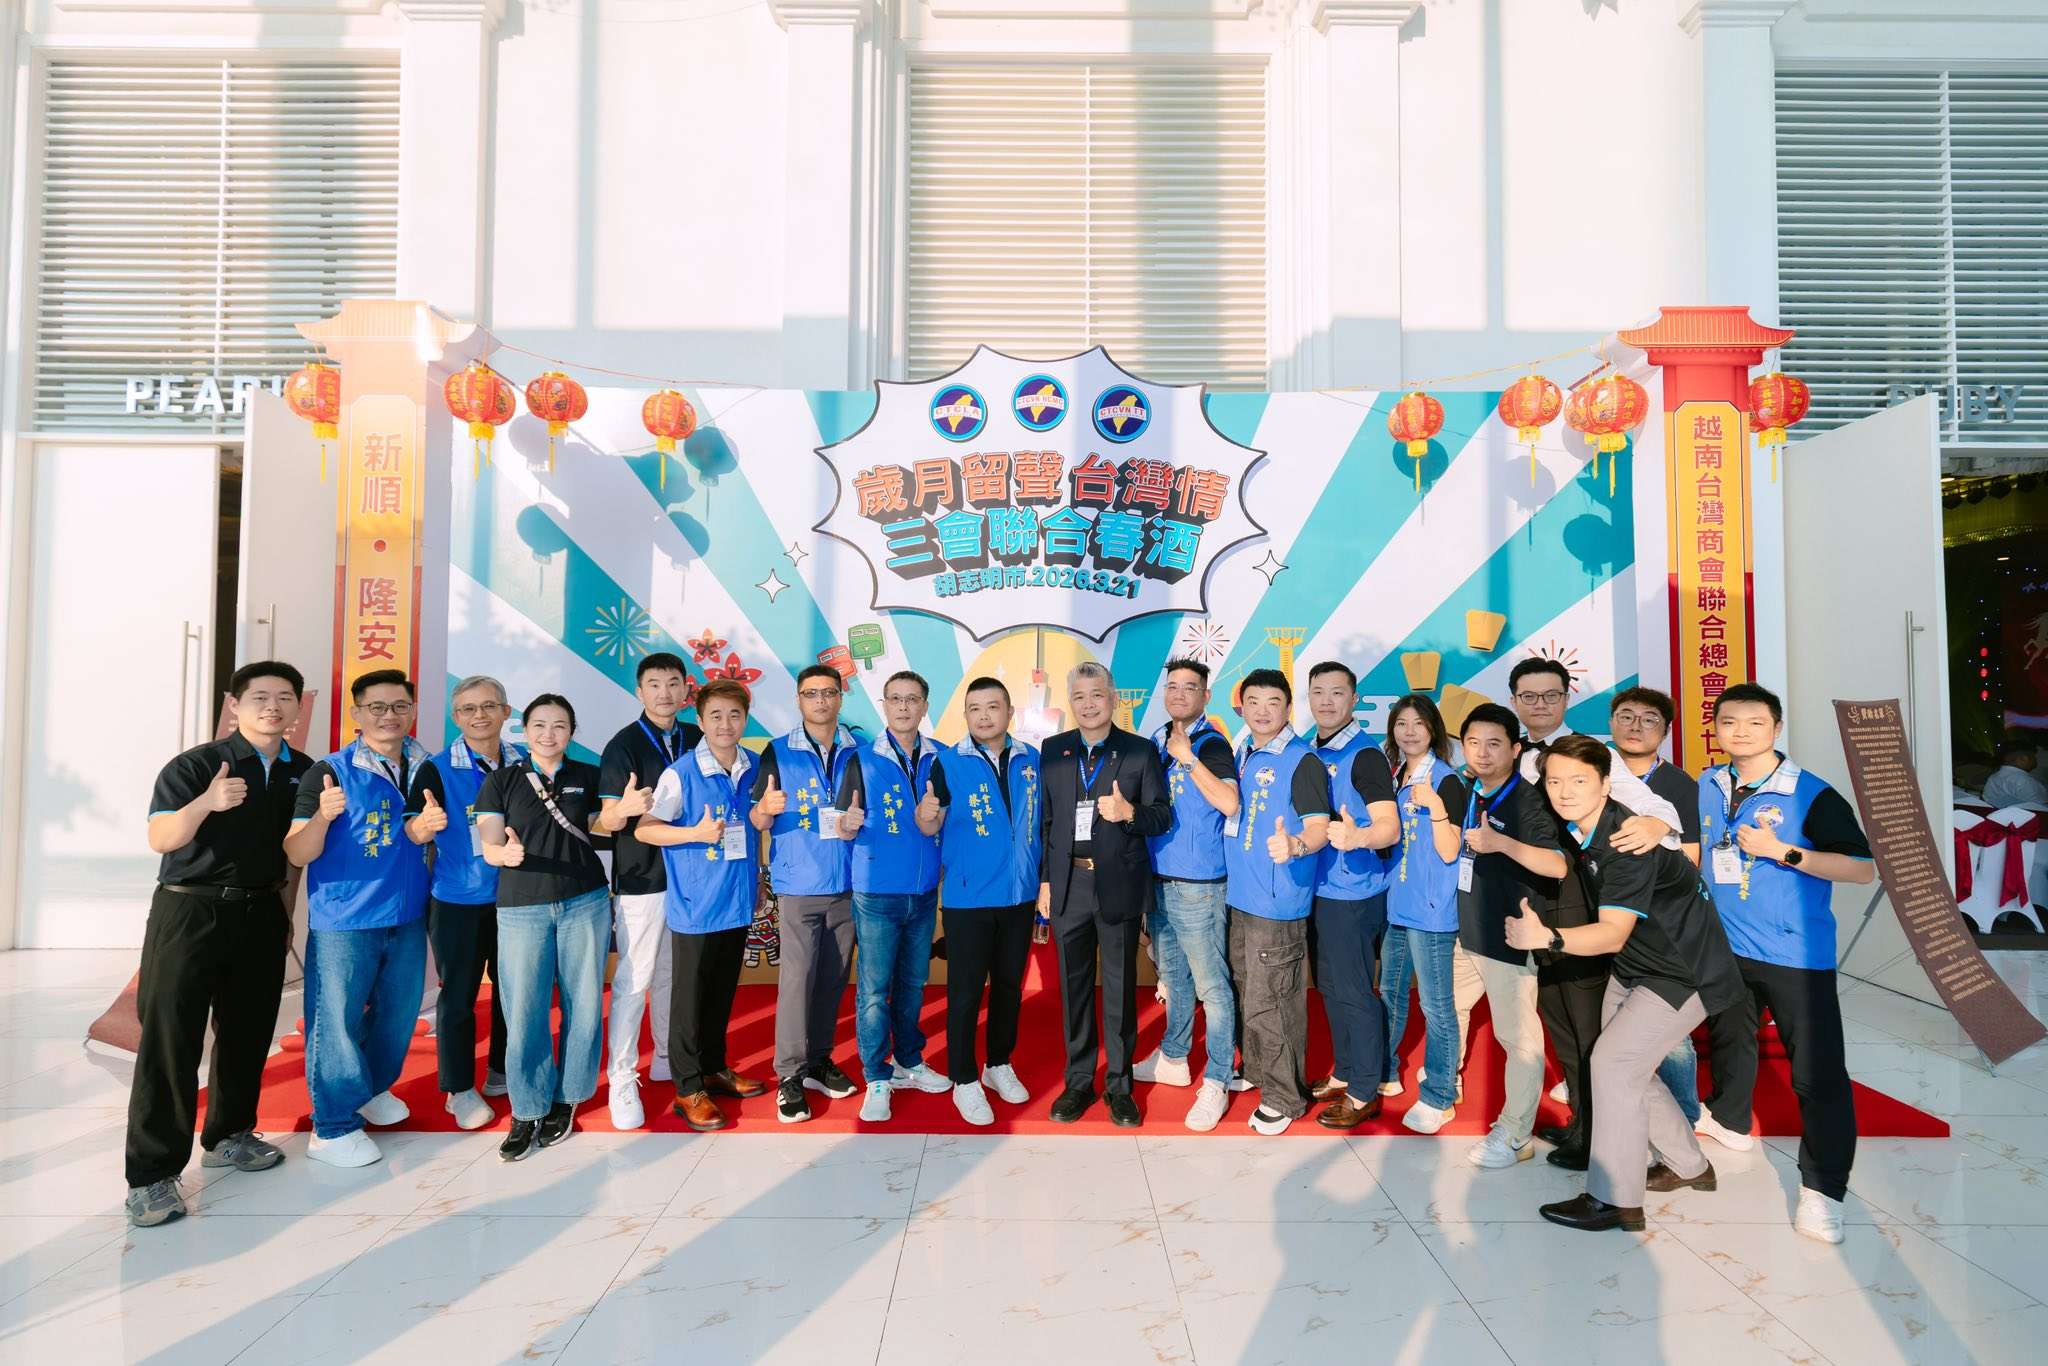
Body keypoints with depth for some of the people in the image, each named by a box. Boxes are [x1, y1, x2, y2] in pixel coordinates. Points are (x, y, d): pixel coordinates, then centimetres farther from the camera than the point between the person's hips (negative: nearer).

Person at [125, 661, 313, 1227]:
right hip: (190, 912, -5)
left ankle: (228, 1135, 29)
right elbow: (160, 839, -17)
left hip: (261, 915, 5)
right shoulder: (195, 764, -8)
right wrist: (207, 803, -35)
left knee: (247, 1030, 12)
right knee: (170, 1039, -4)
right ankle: (152, 1174, 4)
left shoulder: (303, 772, 6)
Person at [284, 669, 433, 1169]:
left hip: (408, 917, 5)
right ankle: (333, 1126, 17)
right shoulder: (330, 772, -9)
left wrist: (431, 823, 1)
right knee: (336, 1019, 3)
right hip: (344, 920, -5)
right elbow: (297, 853, -13)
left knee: (398, 1013, 17)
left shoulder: (425, 769, 4)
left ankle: (373, 1089, 39)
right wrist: (323, 816, -30)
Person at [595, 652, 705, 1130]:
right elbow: (608, 821, -13)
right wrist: (632, 807, -32)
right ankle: (622, 1080, 8)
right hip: (642, 881, -5)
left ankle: (667, 1059, 32)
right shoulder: (623, 745, -8)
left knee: (673, 976, 17)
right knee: (633, 982, -2)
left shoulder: (697, 740, 6)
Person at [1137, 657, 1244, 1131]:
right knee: (1172, 977, 20)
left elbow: (1229, 803, -24)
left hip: (1197, 883, -7)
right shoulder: (1156, 742, 10)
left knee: (1210, 985, 0)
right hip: (1157, 878, 7)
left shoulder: (1211, 744, -10)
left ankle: (1216, 1083, 9)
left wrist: (1188, 758, -23)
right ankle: (1173, 1058, 35)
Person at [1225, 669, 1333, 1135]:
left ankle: (1284, 1096, 14)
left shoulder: (1302, 761, -13)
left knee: (1269, 1004, -2)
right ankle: (1256, 1071, 38)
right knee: (1246, 995, 20)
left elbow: (1320, 827, -20)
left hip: (1278, 902, -8)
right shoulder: (1241, 756, 9)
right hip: (1240, 895, 8)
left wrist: (1295, 845, -39)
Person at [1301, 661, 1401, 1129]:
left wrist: (1357, 836, -42)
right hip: (1320, 888, 8)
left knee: (1354, 991, 1)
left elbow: (1391, 827, -23)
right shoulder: (1310, 752, 8)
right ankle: (1343, 1074, 33)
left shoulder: (1365, 755, -15)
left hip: (1354, 892, -8)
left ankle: (1365, 1092, 15)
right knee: (1330, 986, 17)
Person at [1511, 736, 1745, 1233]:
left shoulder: (1627, 842, -29)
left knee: (1614, 1061, -14)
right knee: (1627, 1066, 13)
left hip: (1685, 971, -9)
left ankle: (1616, 1201, -2)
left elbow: (1613, 934, -34)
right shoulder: (1577, 832, -6)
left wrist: (1546, 937, -48)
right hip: (1634, 967, 9)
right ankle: (1688, 1166, 35)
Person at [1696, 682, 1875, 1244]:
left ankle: (1822, 1187, 9)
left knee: (1818, 1070, -4)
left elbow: (1863, 868, -17)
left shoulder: (1811, 795, -14)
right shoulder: (1707, 787, 0)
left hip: (1795, 954, -5)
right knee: (1727, 1037, 24)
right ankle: (1728, 1119, 47)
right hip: (1724, 946, 5)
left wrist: (1782, 851, -24)